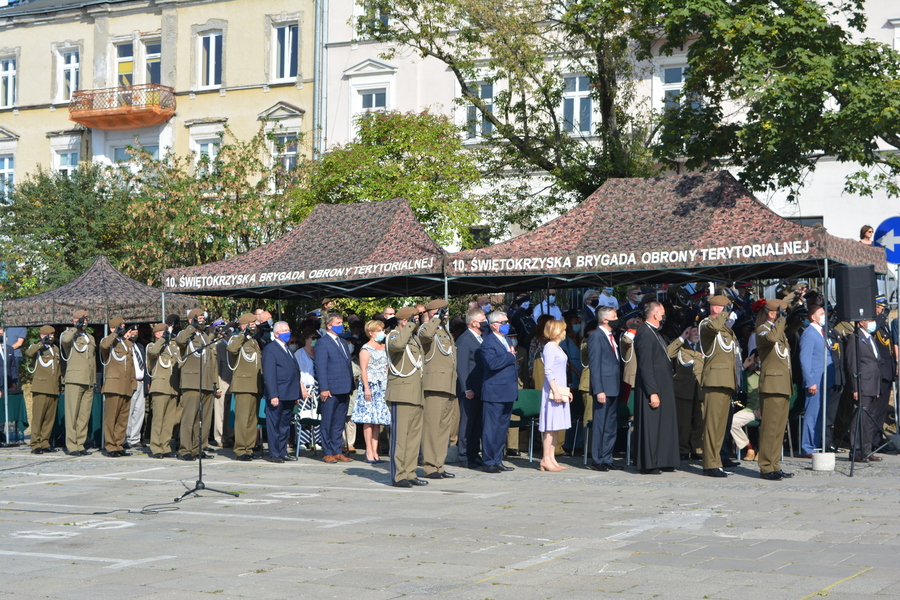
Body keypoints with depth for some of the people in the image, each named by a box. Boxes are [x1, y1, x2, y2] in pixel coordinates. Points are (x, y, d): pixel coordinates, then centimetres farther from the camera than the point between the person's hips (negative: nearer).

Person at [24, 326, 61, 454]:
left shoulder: (56, 351, 22)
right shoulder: (37, 348, 4)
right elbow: (28, 353, -22)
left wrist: (59, 390, 22)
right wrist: (41, 343, -17)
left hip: (53, 390, 6)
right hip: (41, 389, -6)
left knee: (50, 418, 4)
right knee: (38, 417, -8)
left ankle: (45, 443, 10)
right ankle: (35, 445, -7)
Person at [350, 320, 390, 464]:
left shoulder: (384, 347, 16)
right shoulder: (366, 348, -4)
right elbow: (363, 369, -9)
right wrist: (366, 387, -17)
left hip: (383, 387, 6)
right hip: (370, 386, -6)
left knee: (378, 419, 4)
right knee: (369, 419, -6)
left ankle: (375, 451, 6)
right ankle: (369, 452, -4)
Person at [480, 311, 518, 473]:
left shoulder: (505, 341, 18)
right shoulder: (488, 343, -11)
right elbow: (492, 363, -25)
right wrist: (510, 356, -15)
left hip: (507, 392, 9)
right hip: (494, 393, -9)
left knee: (502, 428, 12)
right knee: (491, 428, -5)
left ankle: (498, 461, 18)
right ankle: (488, 462, -1)